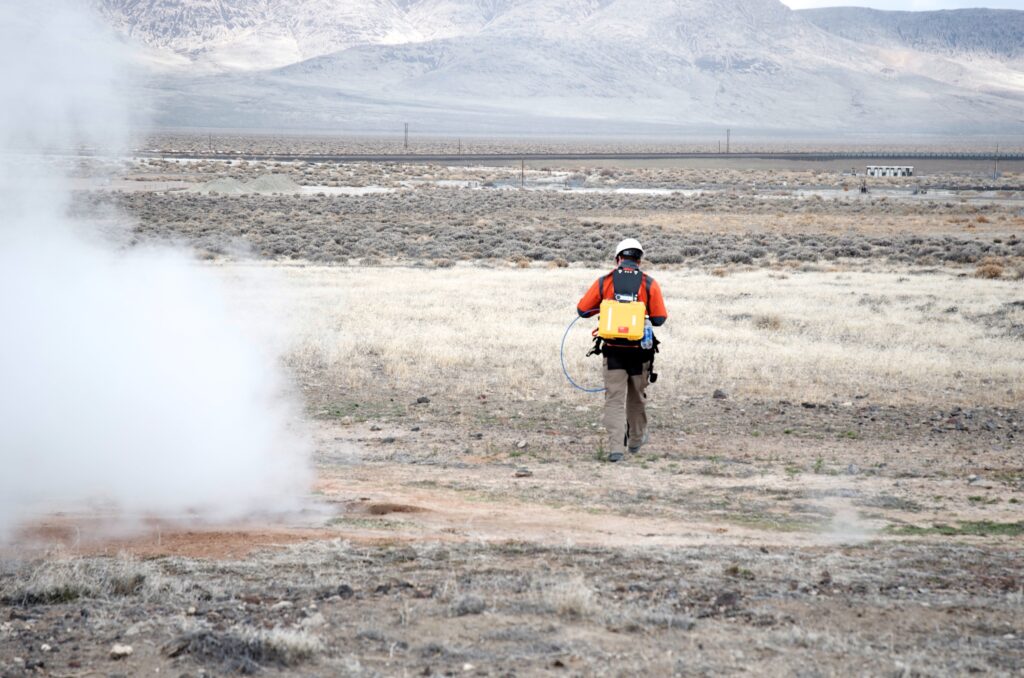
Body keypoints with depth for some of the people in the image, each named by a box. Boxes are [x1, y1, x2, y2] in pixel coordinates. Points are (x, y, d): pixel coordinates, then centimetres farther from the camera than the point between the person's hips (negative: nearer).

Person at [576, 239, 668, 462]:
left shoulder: (604, 282, -3)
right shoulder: (650, 284, -4)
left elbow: (582, 310, 3)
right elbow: (659, 319, -4)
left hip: (613, 351, -1)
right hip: (639, 351, 1)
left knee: (614, 399, 0)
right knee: (637, 398, 19)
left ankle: (616, 447, -12)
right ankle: (636, 440, 36)